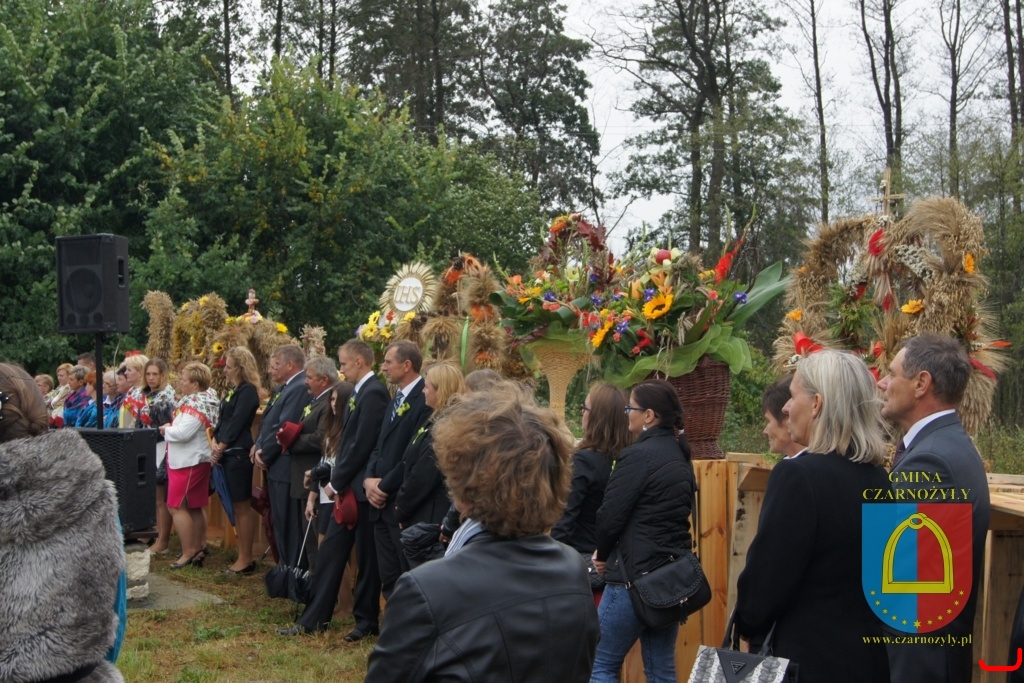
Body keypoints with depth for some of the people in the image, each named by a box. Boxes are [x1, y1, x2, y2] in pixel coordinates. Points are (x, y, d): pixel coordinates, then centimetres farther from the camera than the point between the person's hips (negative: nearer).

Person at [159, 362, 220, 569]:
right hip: (198, 460, 10)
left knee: (177, 506, -6)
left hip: (188, 462, -10)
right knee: (195, 507, 15)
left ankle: (188, 553, -4)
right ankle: (198, 550, 21)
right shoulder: (204, 398, 10)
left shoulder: (196, 404, -21)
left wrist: (166, 430, -11)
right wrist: (171, 429, 2)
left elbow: (183, 433, -28)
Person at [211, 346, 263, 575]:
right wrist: (214, 443, 0)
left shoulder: (248, 391, -11)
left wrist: (221, 448, -9)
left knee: (243, 506, -4)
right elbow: (222, 420, 15)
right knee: (237, 507, 12)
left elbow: (236, 423, -14)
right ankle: (243, 556, 18)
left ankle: (246, 559, 1)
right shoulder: (233, 390, 17)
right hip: (227, 454, 9)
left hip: (239, 454, -9)